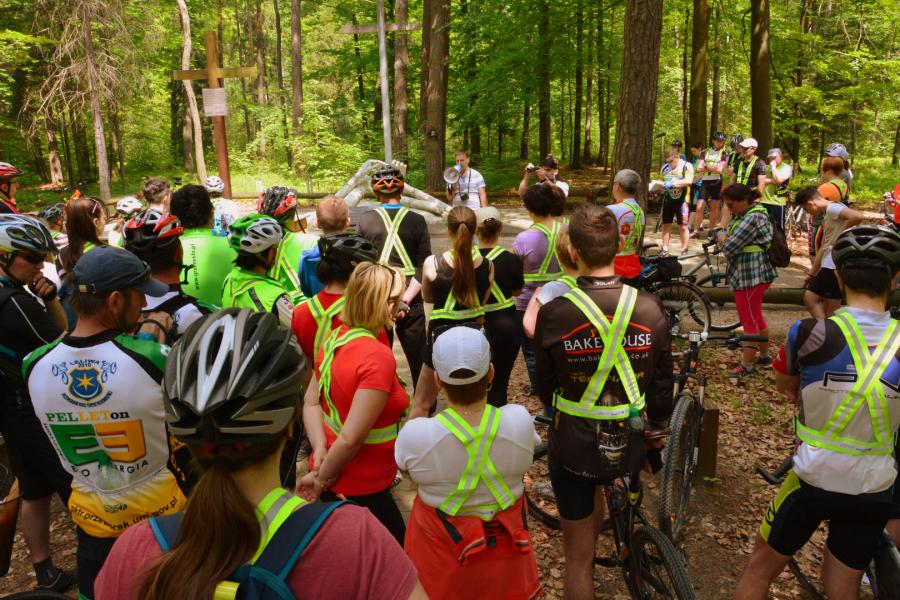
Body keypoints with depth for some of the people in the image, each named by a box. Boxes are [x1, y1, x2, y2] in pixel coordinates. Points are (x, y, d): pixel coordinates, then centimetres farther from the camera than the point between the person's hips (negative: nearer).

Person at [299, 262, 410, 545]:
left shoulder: (335, 337, -2)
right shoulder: (378, 357, -27)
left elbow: (311, 403, 1)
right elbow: (351, 439, -28)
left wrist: (321, 450, -11)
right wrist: (321, 478, -14)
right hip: (361, 489, -8)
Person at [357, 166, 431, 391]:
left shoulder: (365, 220, -3)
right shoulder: (417, 221, -4)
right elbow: (424, 267, -10)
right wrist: (405, 299, -12)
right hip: (410, 298, 0)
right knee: (418, 357, 9)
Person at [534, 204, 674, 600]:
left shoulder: (554, 312, -19)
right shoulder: (649, 308, -12)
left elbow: (545, 386, -4)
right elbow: (662, 385, -1)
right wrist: (656, 427, 17)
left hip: (573, 444, -3)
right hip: (628, 445, 4)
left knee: (577, 555, 13)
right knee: (595, 487, 37)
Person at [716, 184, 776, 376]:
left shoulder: (752, 219, -23)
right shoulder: (744, 214, 10)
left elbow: (729, 248, -25)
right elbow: (724, 232, 14)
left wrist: (724, 240, -4)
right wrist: (723, 236, -9)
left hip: (750, 277, -10)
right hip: (753, 274, 10)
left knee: (750, 321, -1)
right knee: (757, 317, 21)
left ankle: (746, 366, 9)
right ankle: (765, 356, 35)